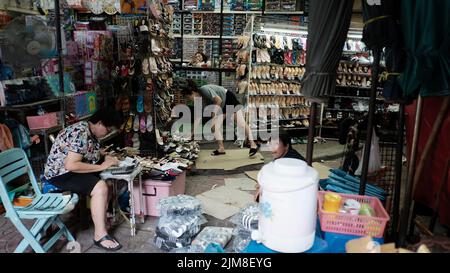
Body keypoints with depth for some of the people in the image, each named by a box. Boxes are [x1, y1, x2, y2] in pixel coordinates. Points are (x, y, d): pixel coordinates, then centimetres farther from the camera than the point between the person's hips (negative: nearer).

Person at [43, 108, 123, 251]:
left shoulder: (91, 131, 3)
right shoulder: (80, 135, -26)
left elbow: (93, 149, 23)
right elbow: (70, 165, -33)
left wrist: (107, 156, 4)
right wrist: (101, 166, -26)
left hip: (76, 169, 10)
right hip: (61, 173, -10)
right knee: (100, 188, -26)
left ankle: (102, 214, 18)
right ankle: (100, 235, -19)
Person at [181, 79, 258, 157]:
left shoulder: (204, 89, -28)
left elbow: (219, 100, -30)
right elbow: (198, 116, -2)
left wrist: (214, 113, -18)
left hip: (230, 98, -8)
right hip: (221, 106, 8)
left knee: (241, 123, -9)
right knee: (215, 126, -3)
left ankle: (253, 145, -6)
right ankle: (221, 148, 3)